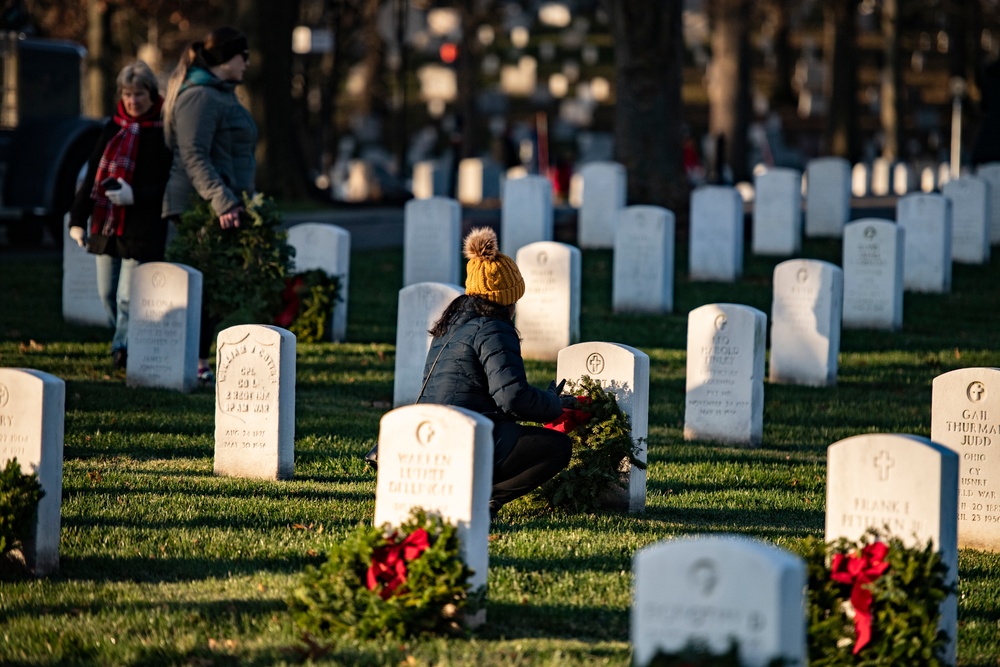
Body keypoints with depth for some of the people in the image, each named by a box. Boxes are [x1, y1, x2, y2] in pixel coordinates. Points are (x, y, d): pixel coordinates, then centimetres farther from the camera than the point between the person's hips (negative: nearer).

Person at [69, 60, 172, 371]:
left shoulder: (163, 133, -6)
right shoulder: (113, 129, 11)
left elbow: (170, 185, -9)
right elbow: (92, 175, 15)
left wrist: (135, 196, -21)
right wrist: (78, 219, 12)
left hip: (143, 228, -6)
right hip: (107, 225, 6)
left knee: (128, 296, -11)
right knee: (107, 293, 10)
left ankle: (123, 348, -11)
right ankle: (131, 345, 24)